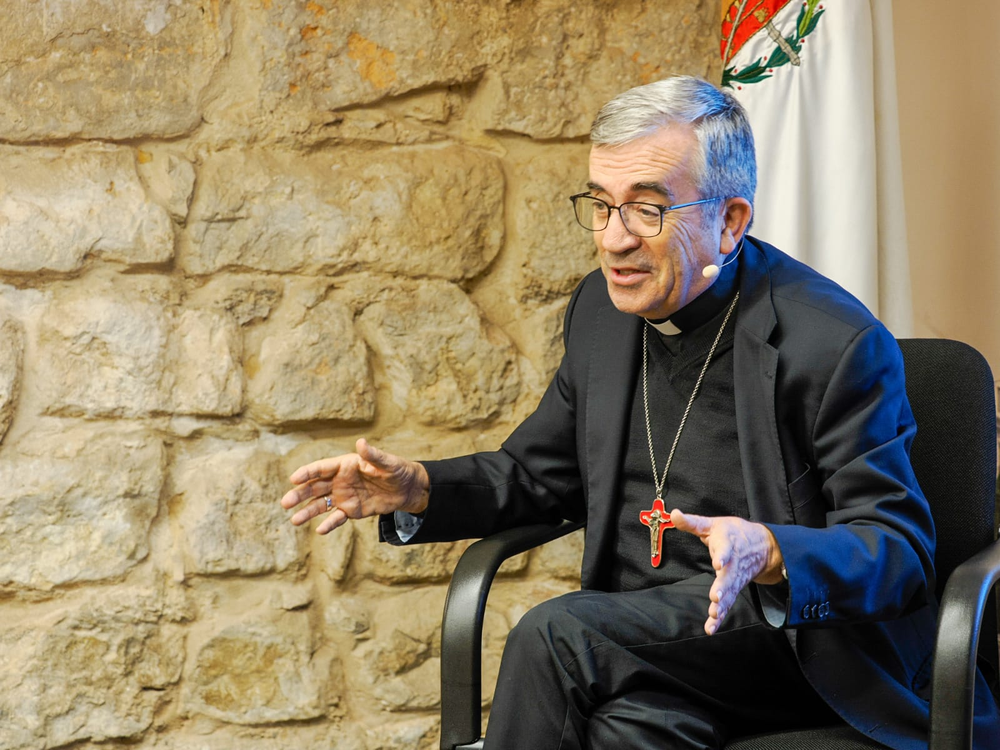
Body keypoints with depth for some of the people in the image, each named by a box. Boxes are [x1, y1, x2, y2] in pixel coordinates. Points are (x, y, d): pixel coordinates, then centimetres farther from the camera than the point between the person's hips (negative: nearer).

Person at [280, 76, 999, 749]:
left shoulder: (837, 344, -15)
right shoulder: (603, 308, 6)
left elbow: (901, 550, -14)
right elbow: (544, 471, 19)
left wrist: (770, 555, -34)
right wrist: (418, 489, 1)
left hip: (799, 640, -5)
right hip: (644, 656, 5)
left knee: (555, 635, -27)